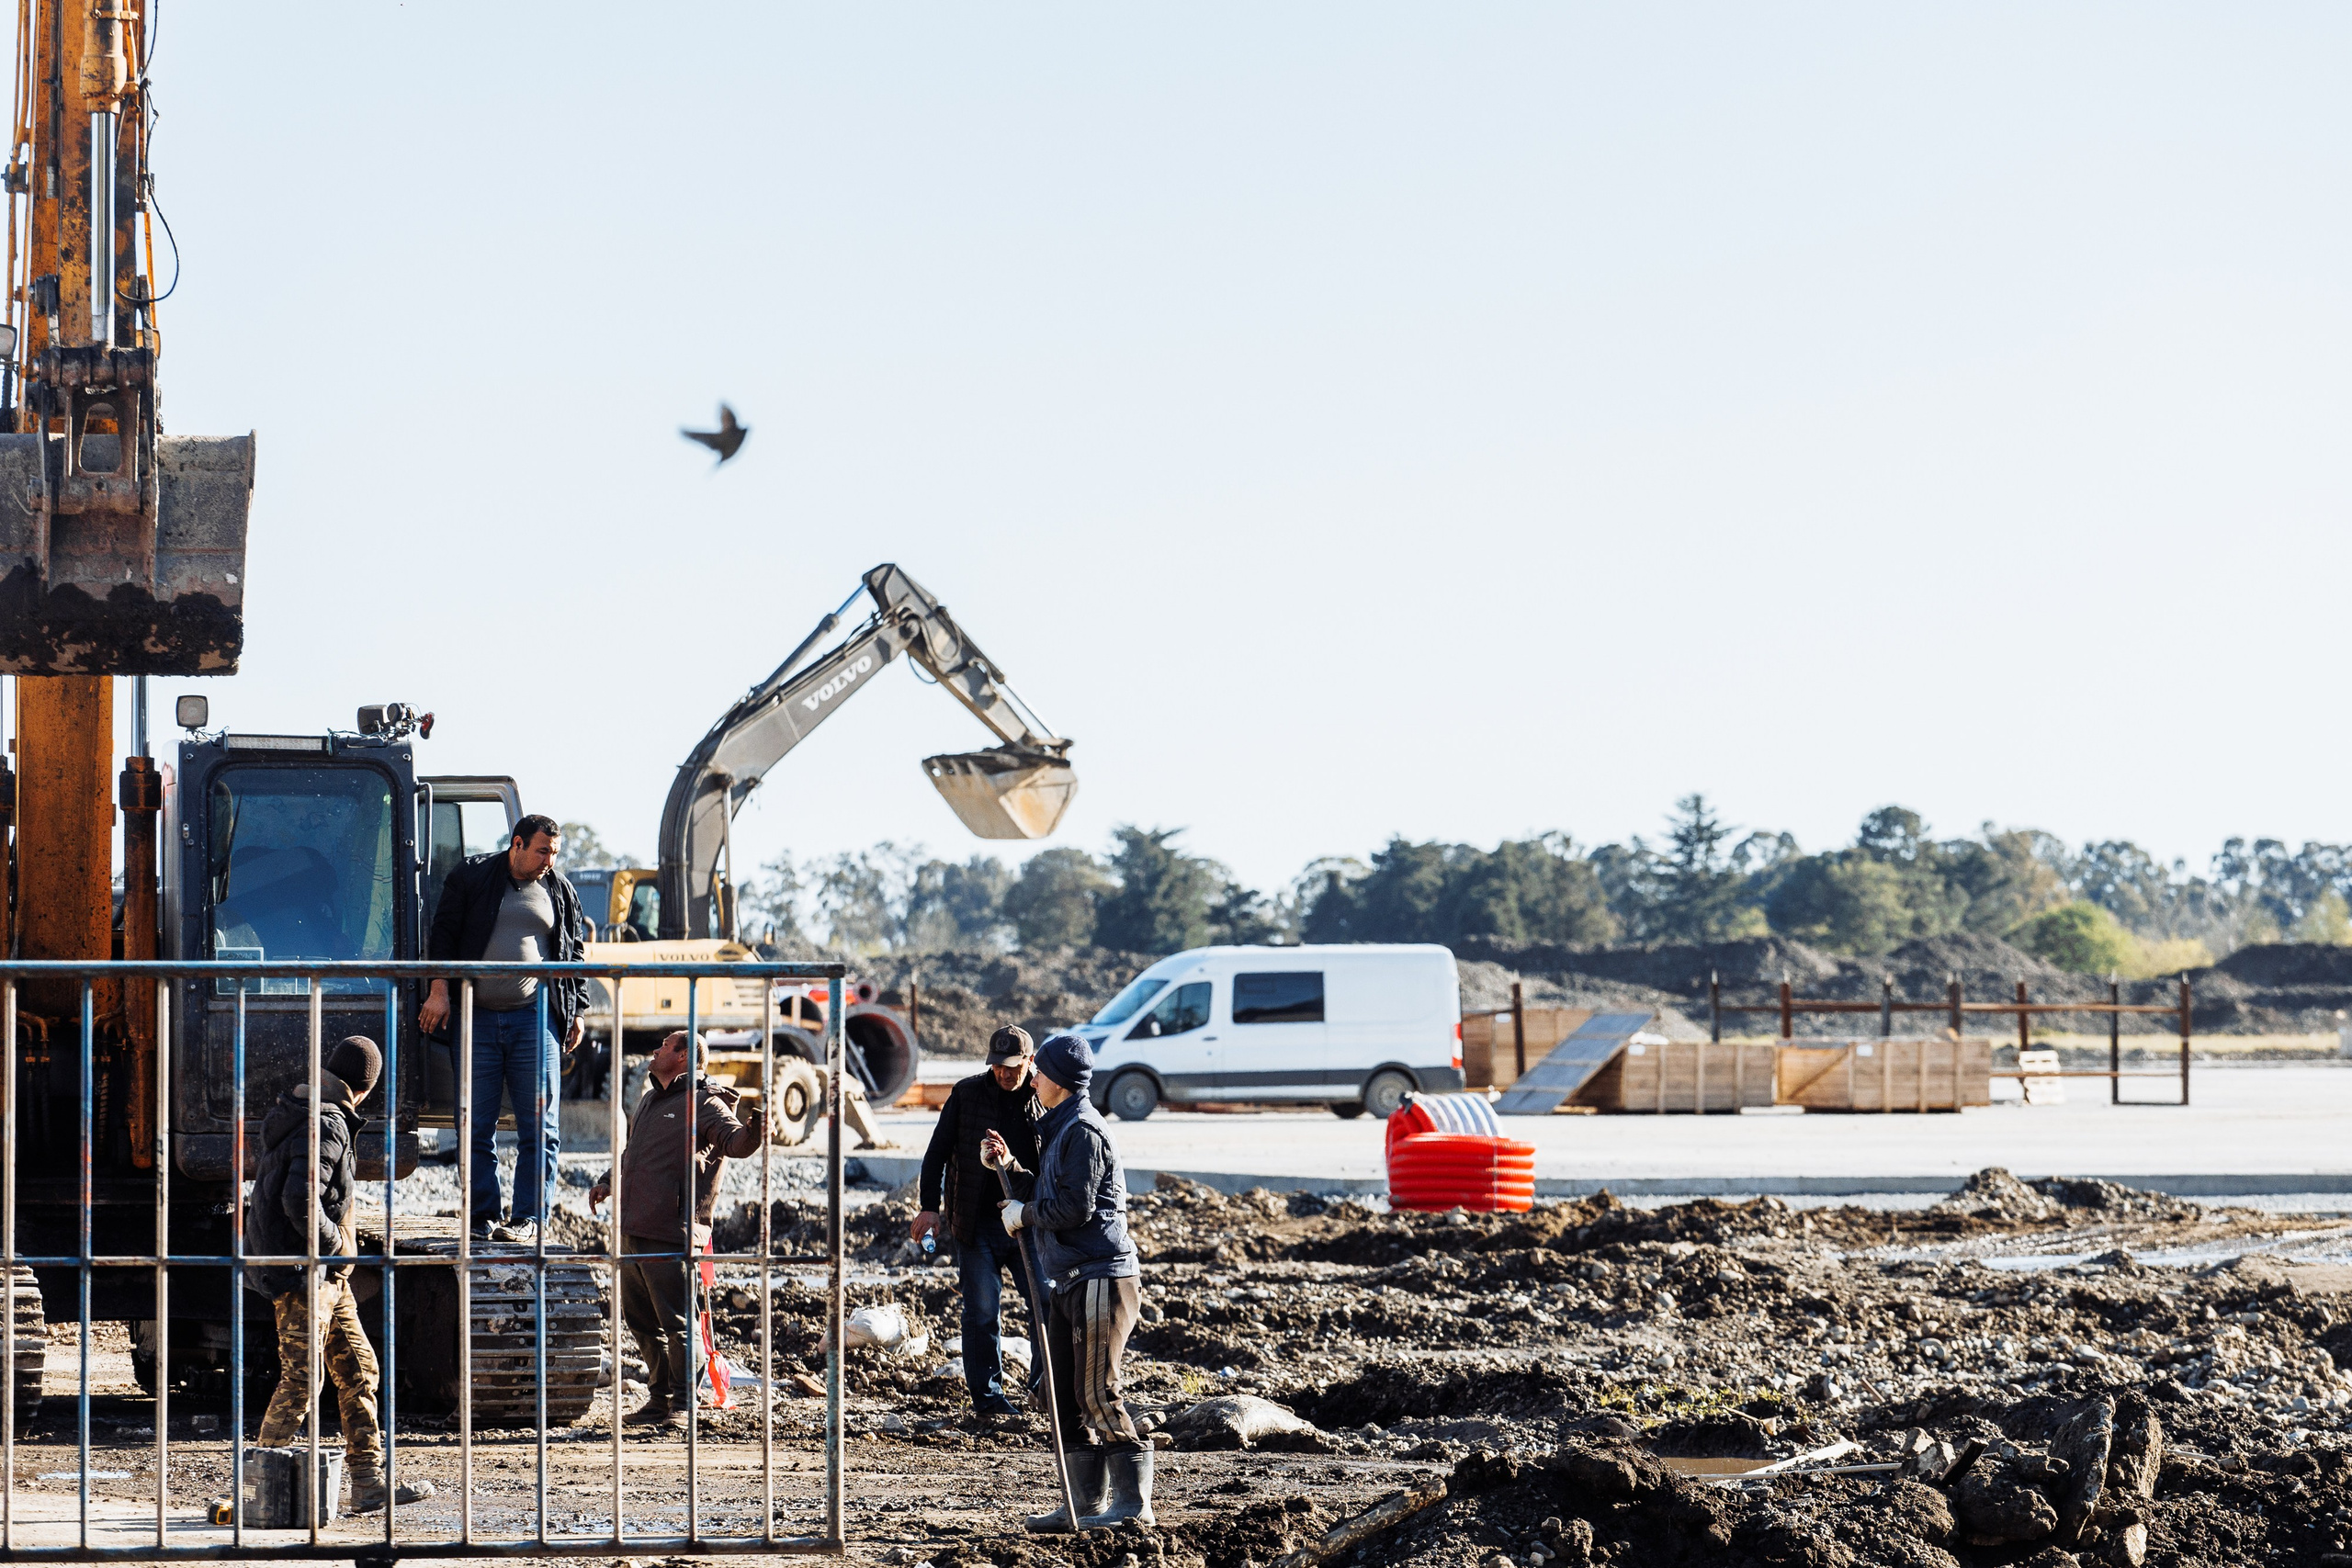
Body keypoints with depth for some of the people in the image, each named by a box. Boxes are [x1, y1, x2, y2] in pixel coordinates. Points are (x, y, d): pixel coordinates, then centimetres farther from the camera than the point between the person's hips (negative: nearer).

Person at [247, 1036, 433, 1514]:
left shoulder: (303, 1112, 13)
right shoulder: (327, 1126, -19)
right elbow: (300, 1201, -29)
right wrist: (334, 1244, -14)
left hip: (327, 1275, 11)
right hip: (303, 1274, -11)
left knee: (358, 1370, 10)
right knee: (301, 1381, -6)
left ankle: (369, 1483, 11)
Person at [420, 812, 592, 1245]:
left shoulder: (560, 891, 12)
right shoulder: (471, 878, 4)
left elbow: (574, 952, 18)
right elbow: (444, 934, 3)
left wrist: (577, 1011, 14)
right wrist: (439, 990, -5)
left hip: (533, 1018, 1)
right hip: (477, 1018, -1)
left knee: (537, 1127, -3)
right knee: (477, 1127, 1)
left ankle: (528, 1220, 0)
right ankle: (482, 1220, 6)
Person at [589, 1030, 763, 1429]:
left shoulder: (704, 1104, -7)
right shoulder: (652, 1099, 20)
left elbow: (735, 1143, -22)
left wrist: (752, 1132, -43)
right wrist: (608, 1182, 30)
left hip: (670, 1233, -9)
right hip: (632, 1227, 9)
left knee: (675, 1321, -5)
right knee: (639, 1318, 15)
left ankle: (682, 1405, 2)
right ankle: (659, 1397, 25)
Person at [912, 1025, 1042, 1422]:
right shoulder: (967, 1094, 0)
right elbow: (937, 1152, 4)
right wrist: (930, 1206, -5)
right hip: (978, 1225, -1)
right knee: (982, 1313, 1)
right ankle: (987, 1396, 9)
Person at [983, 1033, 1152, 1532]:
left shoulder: (1084, 1131, -12)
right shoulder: (1060, 1130, 21)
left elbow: (1073, 1207, -19)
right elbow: (1047, 1198, 23)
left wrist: (1022, 1214, -5)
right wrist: (1009, 1167, 13)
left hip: (1101, 1278, -11)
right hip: (1069, 1283, 11)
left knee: (1097, 1391, -12)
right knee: (1065, 1395, 10)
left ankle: (1133, 1503, -10)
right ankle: (1086, 1503, 14)